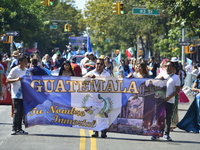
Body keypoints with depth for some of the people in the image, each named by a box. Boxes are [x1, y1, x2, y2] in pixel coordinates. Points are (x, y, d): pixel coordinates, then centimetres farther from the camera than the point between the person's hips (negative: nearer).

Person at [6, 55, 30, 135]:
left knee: (21, 112, 7)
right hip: (16, 95, -6)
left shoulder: (27, 71, 12)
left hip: (24, 95, 6)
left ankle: (19, 129, 12)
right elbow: (7, 80, -9)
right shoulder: (14, 70, -7)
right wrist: (16, 79, -22)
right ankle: (14, 129, -4)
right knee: (17, 111, -9)